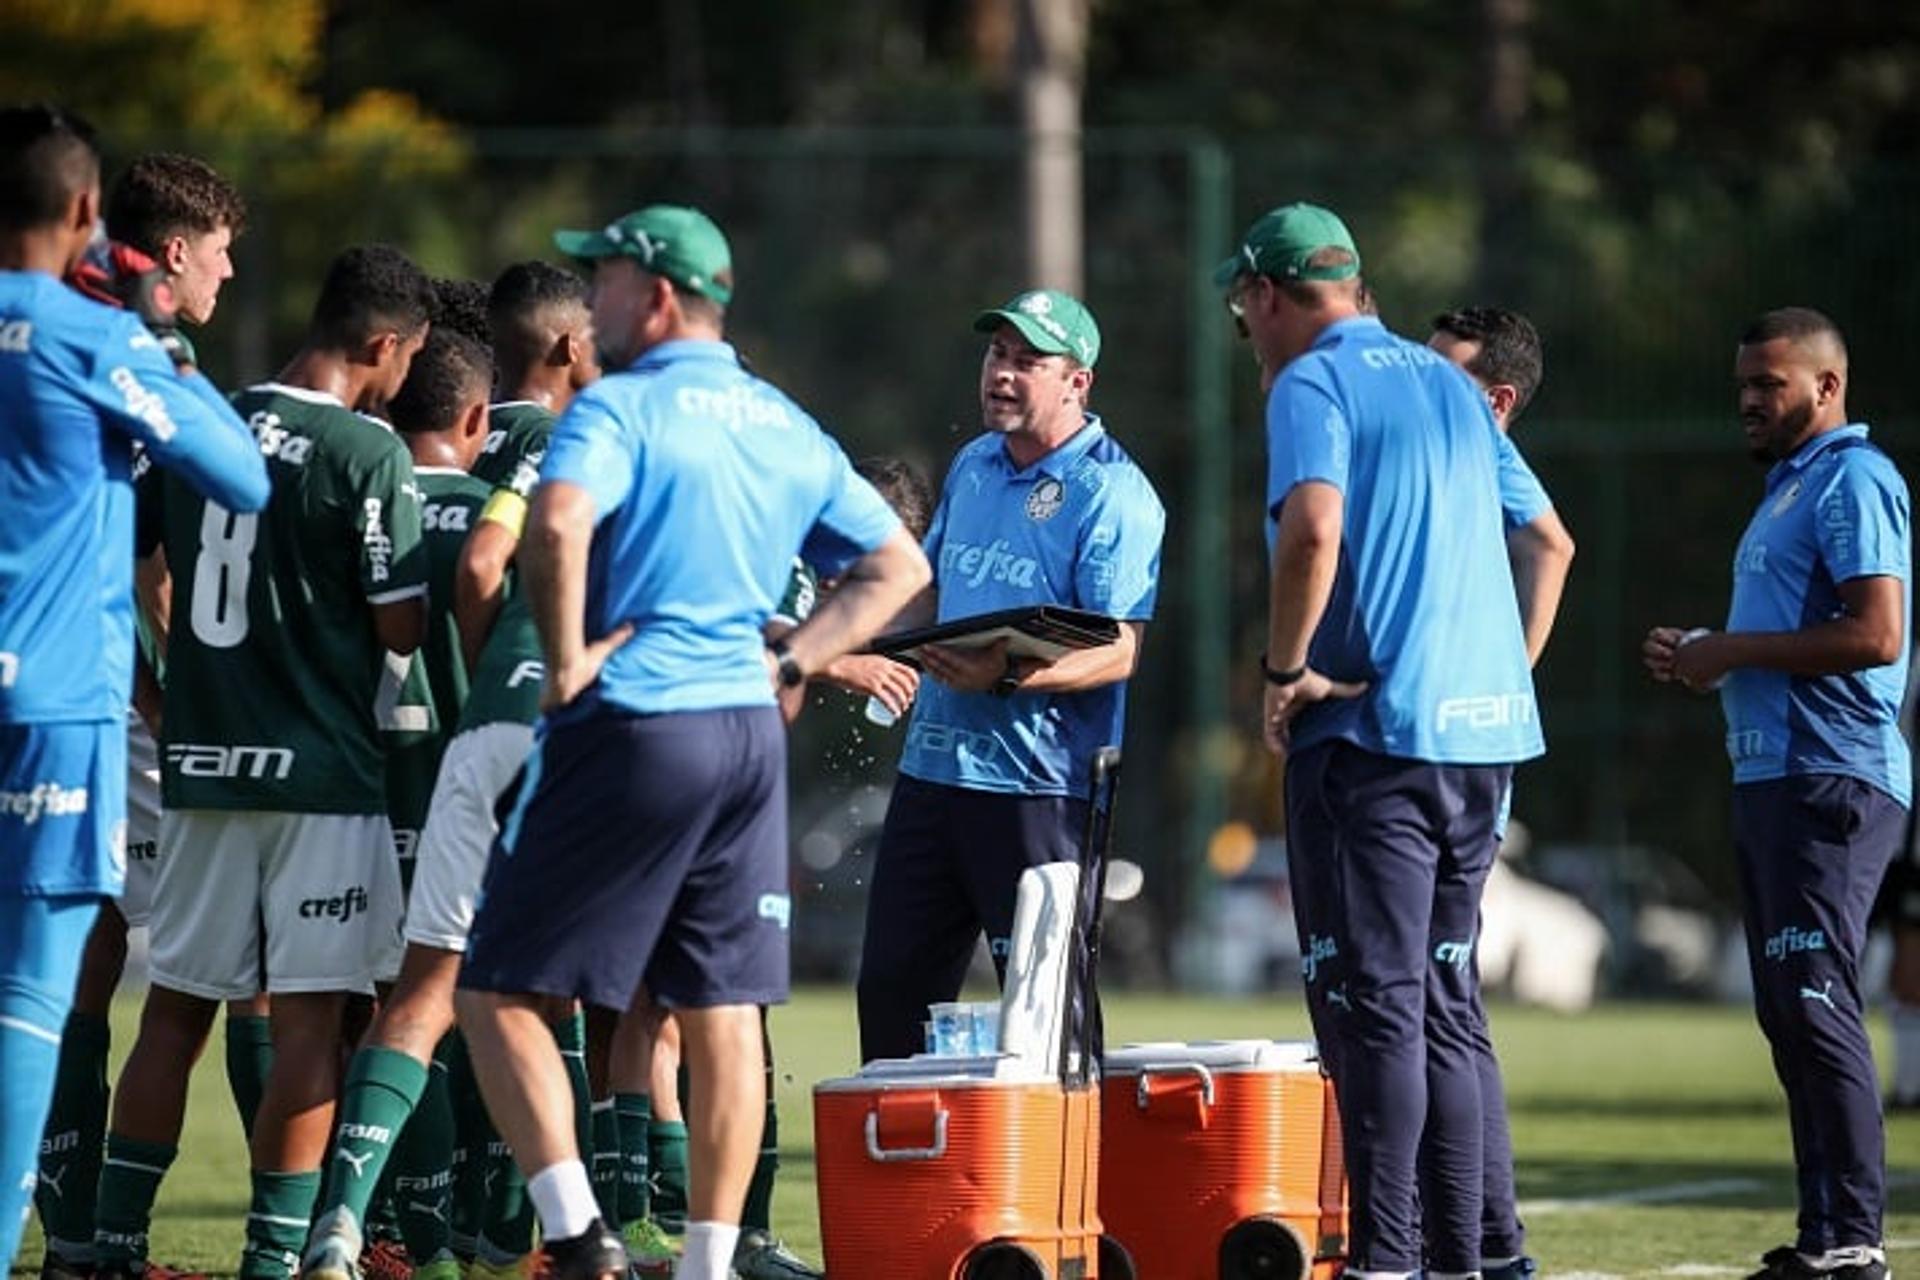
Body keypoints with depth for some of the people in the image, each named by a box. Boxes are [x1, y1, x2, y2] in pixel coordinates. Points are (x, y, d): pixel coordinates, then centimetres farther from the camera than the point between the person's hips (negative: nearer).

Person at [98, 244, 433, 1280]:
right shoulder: (367, 454, -11)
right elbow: (401, 626, -12)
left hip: (201, 764, 5)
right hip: (321, 769, -5)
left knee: (176, 1007, 12)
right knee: (309, 1014, 0)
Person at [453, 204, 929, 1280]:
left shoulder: (621, 408, -8)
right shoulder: (788, 426, 14)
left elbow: (559, 520, -28)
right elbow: (897, 566, 19)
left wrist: (568, 659, -16)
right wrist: (788, 663, 13)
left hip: (630, 726, -7)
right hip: (750, 731, 7)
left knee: (500, 994, 0)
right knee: (724, 1016, 10)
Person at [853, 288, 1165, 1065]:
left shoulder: (1113, 494, -11)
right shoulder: (973, 468, 14)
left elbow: (1120, 650, -18)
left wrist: (1008, 676, -31)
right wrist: (909, 633, 5)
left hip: (1041, 788, -8)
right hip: (932, 766, 8)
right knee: (892, 986, 11)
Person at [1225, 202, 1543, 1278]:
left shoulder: (1311, 384, -5)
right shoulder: (1451, 385, 19)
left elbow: (1314, 525, -22)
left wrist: (1286, 668, -13)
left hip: (1370, 729, -7)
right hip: (1484, 725, 8)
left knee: (1375, 1002, -7)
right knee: (1446, 1002, 12)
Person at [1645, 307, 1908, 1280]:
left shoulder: (1852, 481, -9)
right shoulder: (1786, 489, 22)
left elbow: (1875, 634, -21)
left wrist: (1736, 650, -14)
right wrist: (1704, 662, 11)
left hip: (1830, 785, -11)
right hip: (1771, 779, 11)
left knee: (1813, 1002, -14)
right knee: (1789, 1009, 10)